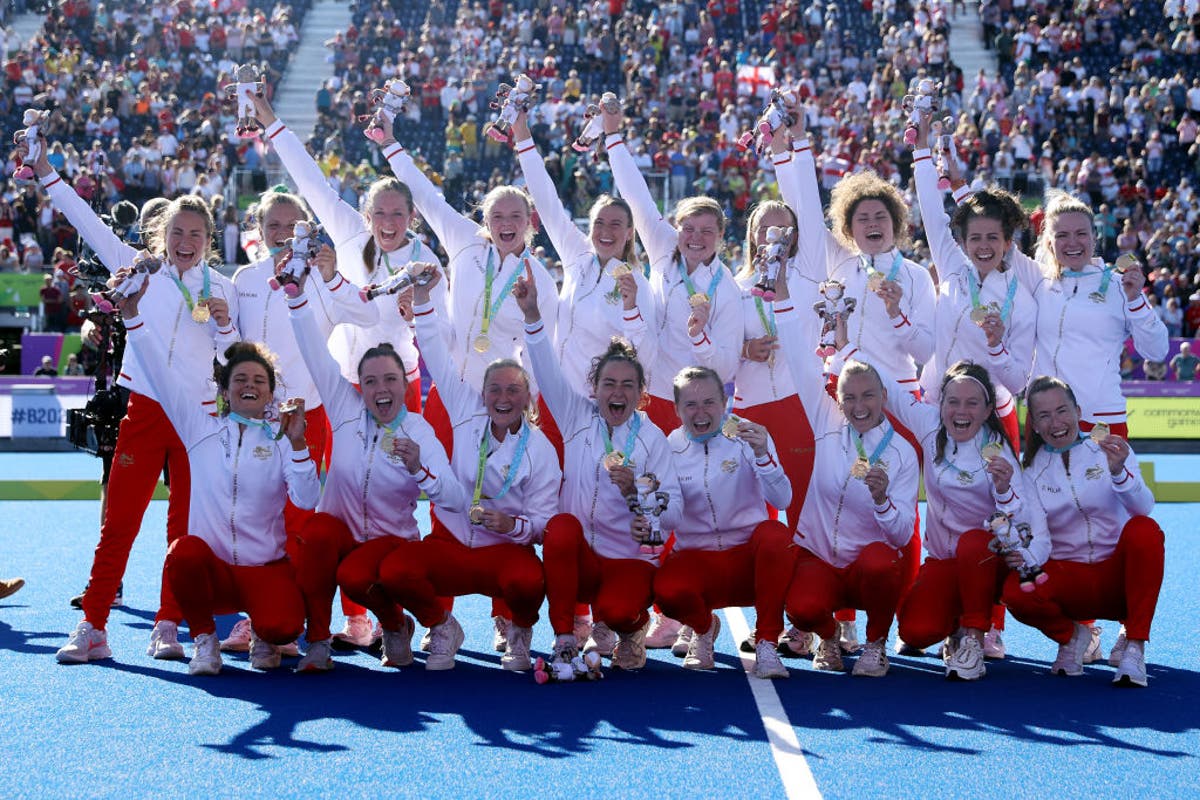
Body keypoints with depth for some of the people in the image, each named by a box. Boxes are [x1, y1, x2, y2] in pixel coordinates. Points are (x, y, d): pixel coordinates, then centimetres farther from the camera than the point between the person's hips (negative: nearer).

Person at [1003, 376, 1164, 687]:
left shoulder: (1110, 449, -1)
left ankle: (1134, 645, -19)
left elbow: (1144, 508, -17)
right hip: (1066, 575, 1)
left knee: (1144, 530, -32)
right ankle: (1069, 636, 4)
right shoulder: (1030, 466, 3)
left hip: (1118, 572, -1)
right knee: (1015, 592, -30)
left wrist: (1119, 472, -38)